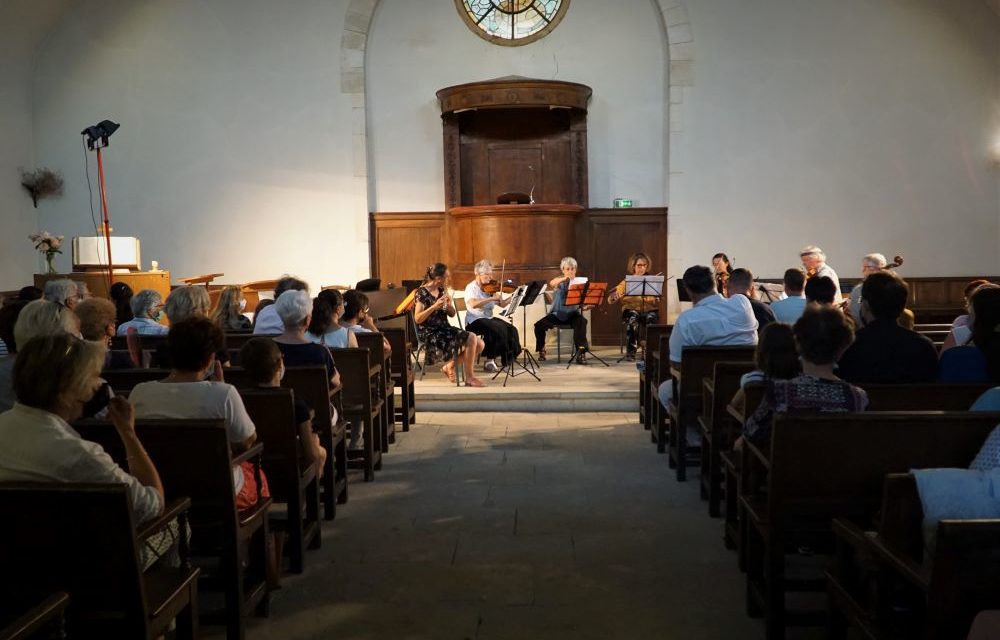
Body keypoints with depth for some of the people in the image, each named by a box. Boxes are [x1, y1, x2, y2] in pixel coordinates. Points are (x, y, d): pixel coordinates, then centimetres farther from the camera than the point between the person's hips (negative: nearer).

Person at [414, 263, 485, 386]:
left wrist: (449, 305, -9)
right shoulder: (422, 292, -12)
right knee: (471, 338, -23)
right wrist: (434, 306, -27)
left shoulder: (441, 291, 9)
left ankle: (449, 366, 10)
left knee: (480, 344, -5)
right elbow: (417, 319, -19)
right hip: (430, 334, -8)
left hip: (444, 329, 8)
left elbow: (452, 314, 12)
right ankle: (469, 378, -11)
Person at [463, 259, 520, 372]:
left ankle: (507, 359, -6)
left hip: (489, 319, 7)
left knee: (511, 329, -16)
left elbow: (502, 304, 9)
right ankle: (490, 361, -18)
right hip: (474, 321, -7)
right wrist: (492, 298, -34)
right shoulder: (471, 288, -10)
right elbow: (473, 304, -30)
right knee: (498, 329, -30)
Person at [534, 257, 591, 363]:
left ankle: (580, 353, -30)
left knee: (581, 321, -34)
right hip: (557, 314, 0)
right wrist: (565, 278, -38)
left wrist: (586, 306, -23)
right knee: (539, 325, -23)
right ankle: (541, 350, 2)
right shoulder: (560, 281, 4)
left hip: (572, 314, 0)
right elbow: (551, 283, -22)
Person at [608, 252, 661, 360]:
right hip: (631, 310, -1)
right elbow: (610, 300, 2)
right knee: (633, 318, -35)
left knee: (651, 318, -33)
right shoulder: (626, 282, 10)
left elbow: (656, 303, 4)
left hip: (649, 310, 1)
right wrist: (616, 294, -20)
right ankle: (630, 351, -29)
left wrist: (655, 299, -19)